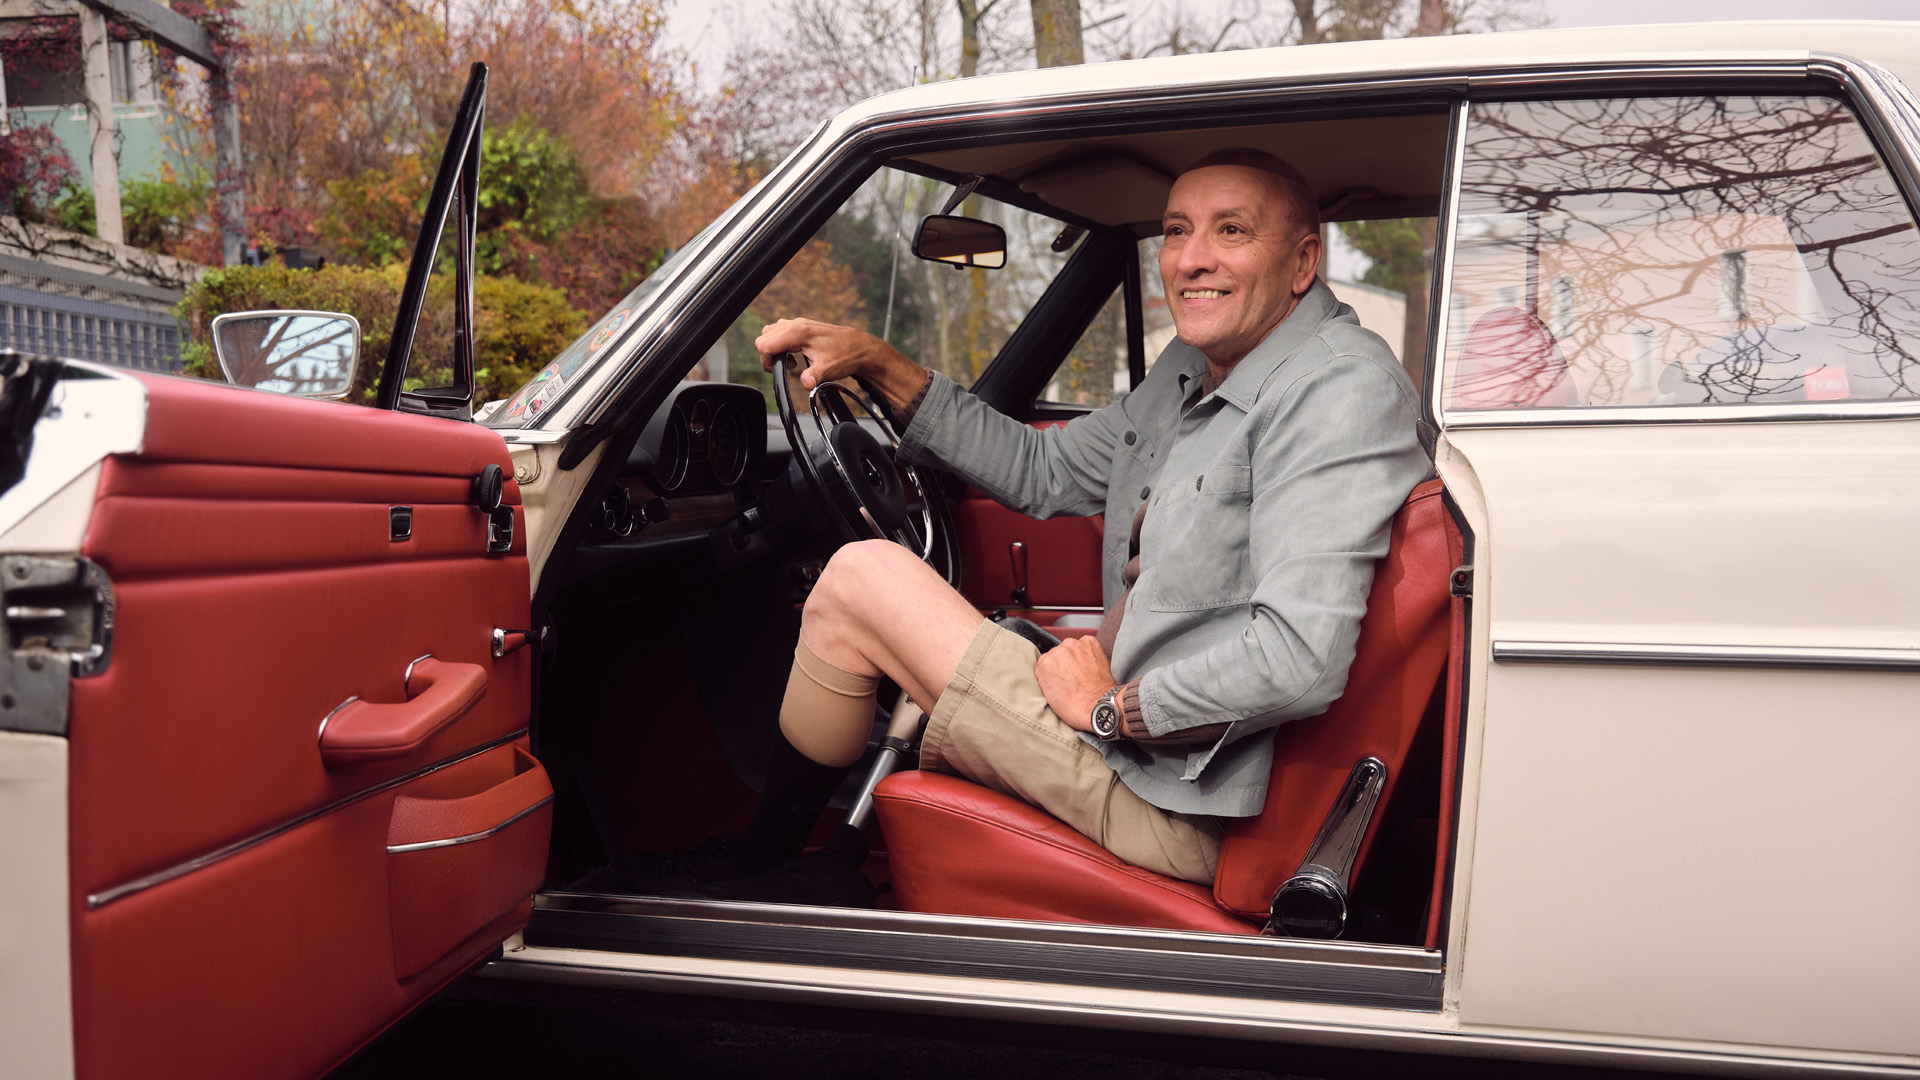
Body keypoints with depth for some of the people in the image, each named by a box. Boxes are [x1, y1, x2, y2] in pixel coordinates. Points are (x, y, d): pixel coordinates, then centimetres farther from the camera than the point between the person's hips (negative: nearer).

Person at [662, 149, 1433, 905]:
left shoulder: (1343, 386, -18)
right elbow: (1045, 471, 18)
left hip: (1172, 812, -10)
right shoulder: (1195, 372, 11)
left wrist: (1113, 706, -17)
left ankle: (749, 871, 13)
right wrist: (878, 365, 11)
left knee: (860, 580, -6)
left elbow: (1299, 658, -28)